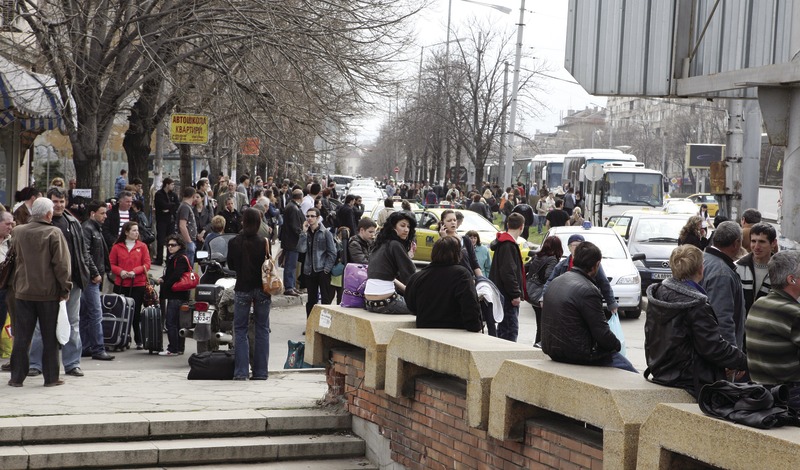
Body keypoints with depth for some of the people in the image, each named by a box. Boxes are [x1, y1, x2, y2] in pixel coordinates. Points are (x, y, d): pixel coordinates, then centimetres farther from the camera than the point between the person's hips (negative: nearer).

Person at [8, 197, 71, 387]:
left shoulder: (18, 232, 2)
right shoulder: (54, 233, -10)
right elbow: (62, 263, -11)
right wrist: (65, 288, -5)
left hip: (23, 292, 3)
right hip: (49, 293, -3)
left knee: (21, 337, 8)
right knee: (50, 337, 6)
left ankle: (17, 377, 9)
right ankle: (51, 377, 9)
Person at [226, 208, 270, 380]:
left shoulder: (234, 242, -8)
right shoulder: (263, 243, -10)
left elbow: (231, 265, 5)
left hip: (242, 288, 0)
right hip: (261, 289, 0)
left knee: (240, 330, 7)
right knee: (262, 330, 8)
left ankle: (241, 371, 0)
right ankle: (260, 371, 8)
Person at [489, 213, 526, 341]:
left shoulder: (504, 242, 17)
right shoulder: (509, 245, -16)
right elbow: (508, 272, -22)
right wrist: (515, 294, -21)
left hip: (504, 294, 11)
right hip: (508, 295, -11)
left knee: (503, 328, 16)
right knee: (511, 329, -11)